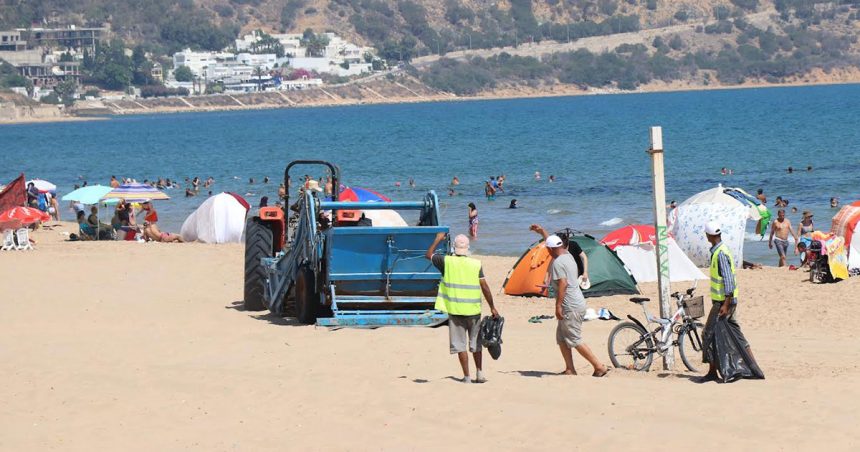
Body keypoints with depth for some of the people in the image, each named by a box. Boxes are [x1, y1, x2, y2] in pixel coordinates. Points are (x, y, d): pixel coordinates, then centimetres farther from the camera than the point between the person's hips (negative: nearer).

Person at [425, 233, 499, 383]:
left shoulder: (447, 261, -5)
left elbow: (428, 255, 13)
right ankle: (479, 374, 18)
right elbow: (485, 287, -4)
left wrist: (438, 240, 26)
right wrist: (492, 307, 3)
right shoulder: (476, 264, -3)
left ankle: (467, 376, 2)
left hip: (455, 310, -1)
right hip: (473, 309, 1)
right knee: (475, 343, 16)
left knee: (460, 344, 3)